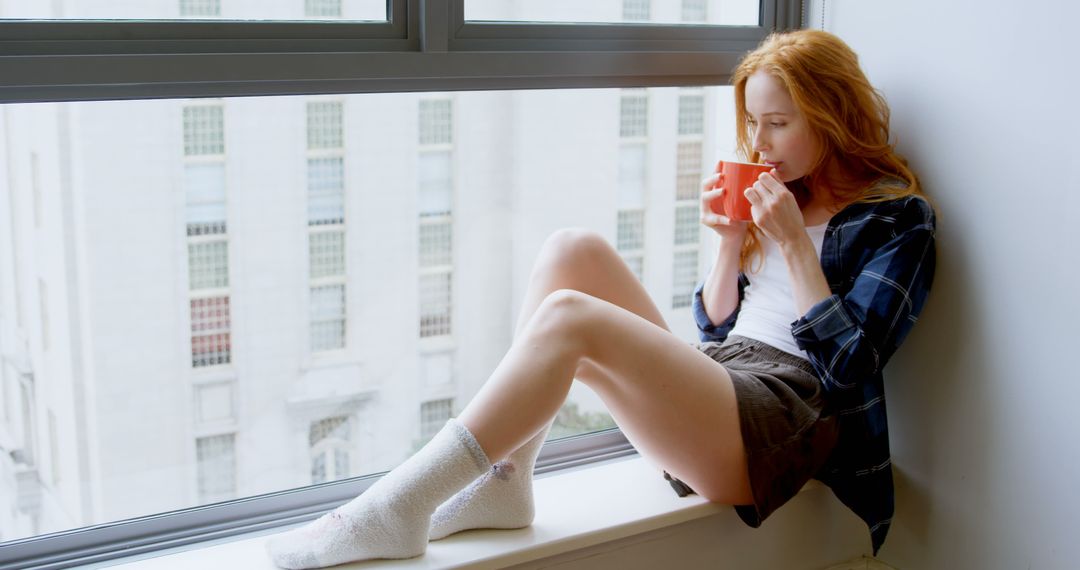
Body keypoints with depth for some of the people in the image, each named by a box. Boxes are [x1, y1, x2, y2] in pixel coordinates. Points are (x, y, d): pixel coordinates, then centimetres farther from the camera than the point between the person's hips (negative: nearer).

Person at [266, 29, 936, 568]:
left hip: (784, 423, -7)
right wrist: (732, 244, 6)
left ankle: (397, 509, -25)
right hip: (712, 391, 8)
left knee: (567, 317, -28)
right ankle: (502, 479, -16)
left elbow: (847, 364, -8)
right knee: (573, 250, -10)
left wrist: (794, 244, -12)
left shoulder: (897, 220, 2)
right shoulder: (779, 199, 22)